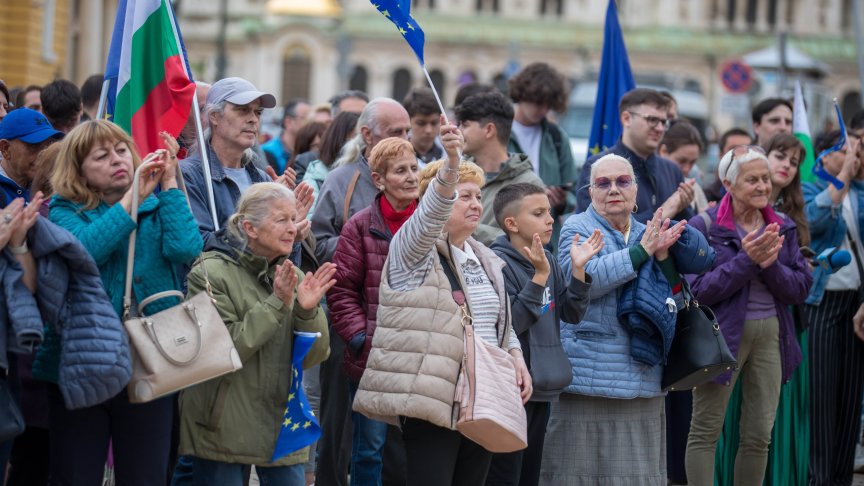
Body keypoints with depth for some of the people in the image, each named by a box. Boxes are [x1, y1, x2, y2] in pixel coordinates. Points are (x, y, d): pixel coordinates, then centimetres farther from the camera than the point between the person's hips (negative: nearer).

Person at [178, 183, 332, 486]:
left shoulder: (292, 277, 9)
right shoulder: (211, 273, -8)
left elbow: (313, 357, 5)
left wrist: (308, 311, -13)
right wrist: (276, 304, -21)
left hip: (282, 426, 5)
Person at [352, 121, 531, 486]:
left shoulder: (485, 261, 20)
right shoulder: (414, 250, -3)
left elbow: (502, 323, 28)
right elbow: (431, 213, -25)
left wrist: (515, 356, 8)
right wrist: (450, 164, -41)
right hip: (433, 399, -7)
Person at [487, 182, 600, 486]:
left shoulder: (546, 260, 10)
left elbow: (572, 314, 8)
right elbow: (511, 323, -22)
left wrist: (578, 269, -4)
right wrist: (539, 276, -24)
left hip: (542, 390, 8)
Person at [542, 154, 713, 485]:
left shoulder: (648, 234, 16)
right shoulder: (577, 229, 1)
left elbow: (675, 301, 9)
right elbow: (581, 279, -19)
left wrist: (664, 256, -7)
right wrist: (642, 251, -15)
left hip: (641, 380, 5)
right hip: (589, 380, -5)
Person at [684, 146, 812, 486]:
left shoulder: (782, 228, 7)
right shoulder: (705, 227, -7)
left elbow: (800, 289, 3)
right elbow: (698, 290, -15)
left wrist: (771, 265, -15)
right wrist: (747, 260, -21)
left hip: (771, 335, 5)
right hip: (723, 336, -5)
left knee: (759, 437, 8)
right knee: (705, 432, 0)